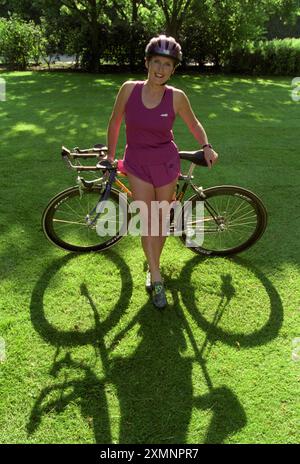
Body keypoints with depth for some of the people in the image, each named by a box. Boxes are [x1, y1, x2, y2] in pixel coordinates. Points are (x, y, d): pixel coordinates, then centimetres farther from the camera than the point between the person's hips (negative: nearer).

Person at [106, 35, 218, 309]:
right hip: (137, 164, 0)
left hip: (166, 163, 0)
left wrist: (206, 147, -4)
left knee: (161, 220, 10)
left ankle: (153, 267, 32)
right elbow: (114, 123, 5)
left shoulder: (176, 97, -11)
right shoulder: (129, 89, -9)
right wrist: (110, 155, 12)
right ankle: (157, 279, 4)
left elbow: (194, 124, 8)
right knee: (146, 220, -6)